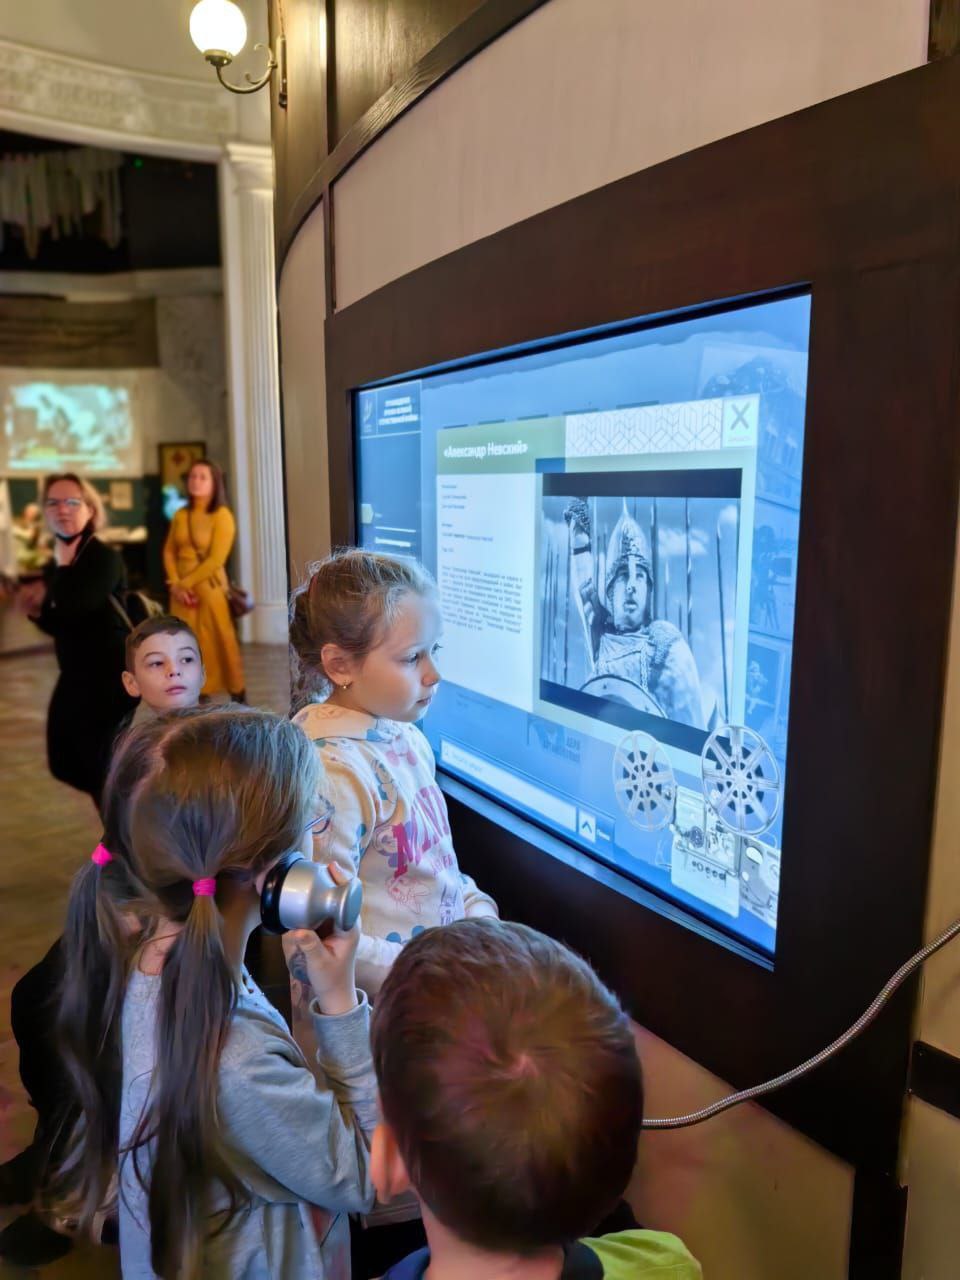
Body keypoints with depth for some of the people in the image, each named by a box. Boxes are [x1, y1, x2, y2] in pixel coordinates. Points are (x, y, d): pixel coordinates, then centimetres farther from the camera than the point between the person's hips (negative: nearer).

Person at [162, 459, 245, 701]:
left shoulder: (222, 515, -8)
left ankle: (237, 694, 9)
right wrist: (176, 585, -7)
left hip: (210, 587, -5)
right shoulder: (181, 515, 8)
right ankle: (200, 692, 15)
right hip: (182, 589, 5)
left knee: (220, 641, -1)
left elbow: (216, 559, -14)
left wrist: (186, 582, -12)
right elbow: (169, 551, 7)